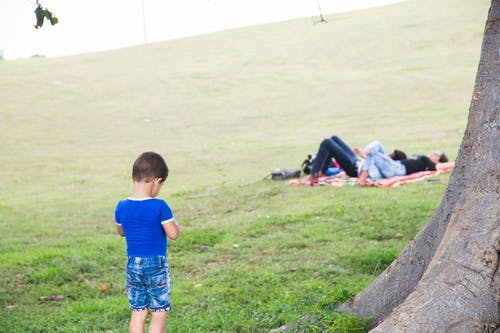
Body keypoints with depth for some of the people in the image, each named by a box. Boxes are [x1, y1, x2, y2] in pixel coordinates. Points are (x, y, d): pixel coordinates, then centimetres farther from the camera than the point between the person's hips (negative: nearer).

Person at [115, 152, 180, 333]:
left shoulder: (121, 207, -1)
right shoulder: (160, 206, -16)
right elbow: (173, 234, -15)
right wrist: (172, 220, 4)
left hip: (132, 265, 5)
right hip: (156, 265, -5)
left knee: (137, 312, 13)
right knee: (159, 313, 7)